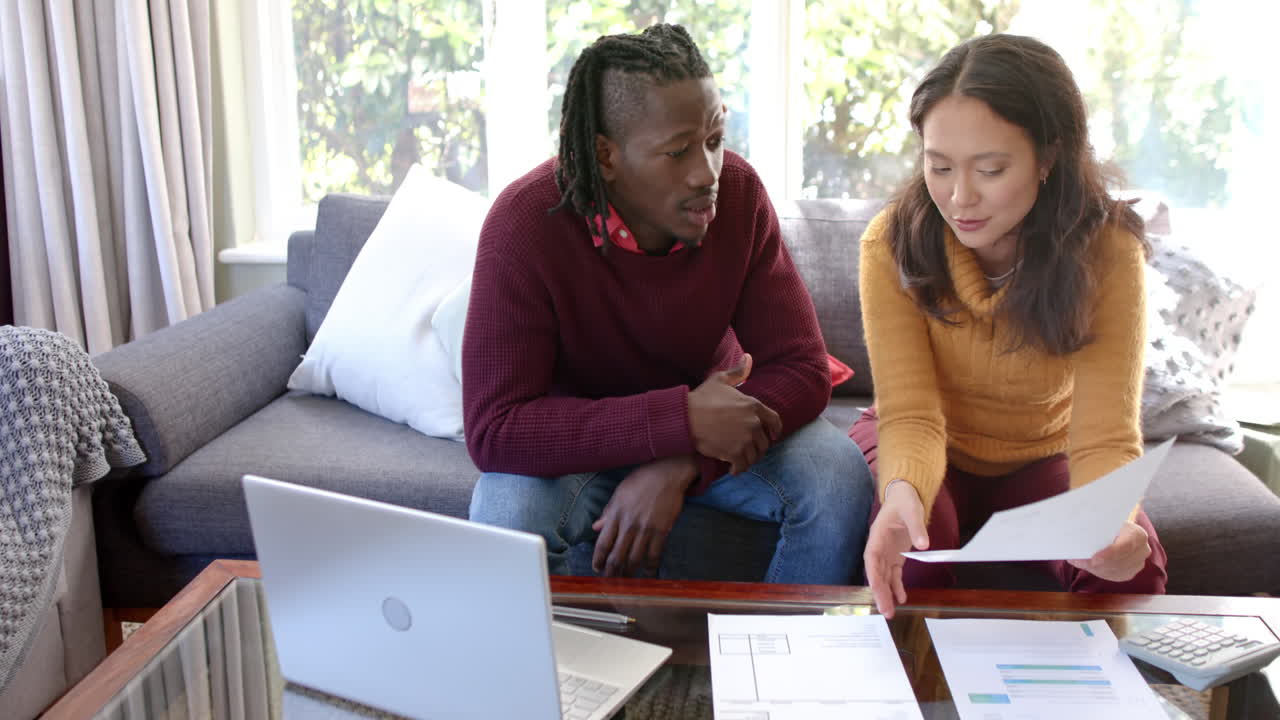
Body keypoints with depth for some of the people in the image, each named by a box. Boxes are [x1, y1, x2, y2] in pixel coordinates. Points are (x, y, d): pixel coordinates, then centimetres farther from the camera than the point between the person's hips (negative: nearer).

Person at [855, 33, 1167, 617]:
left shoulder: (1106, 251, -23)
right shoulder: (894, 242, -23)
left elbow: (1106, 437, -27)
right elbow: (910, 415, -25)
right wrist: (903, 492, -50)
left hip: (1040, 457, 1)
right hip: (934, 451, 0)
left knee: (1131, 564, -27)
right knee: (909, 542, -33)